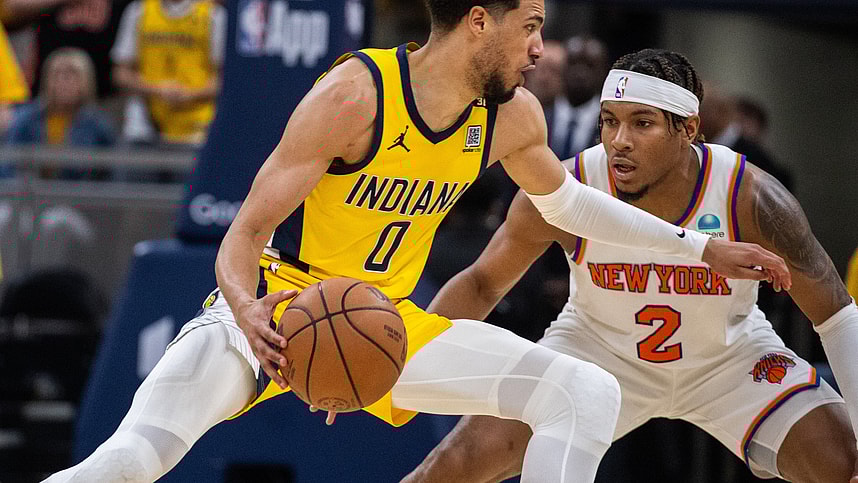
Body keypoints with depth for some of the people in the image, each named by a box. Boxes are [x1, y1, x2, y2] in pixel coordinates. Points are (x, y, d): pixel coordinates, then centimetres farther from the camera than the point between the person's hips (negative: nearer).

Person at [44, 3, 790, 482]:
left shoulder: (513, 117, -1)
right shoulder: (353, 97, -22)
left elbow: (564, 200, 22)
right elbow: (245, 233, -21)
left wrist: (699, 249, 21)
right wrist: (248, 311, -43)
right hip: (274, 307, -6)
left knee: (589, 396, -7)